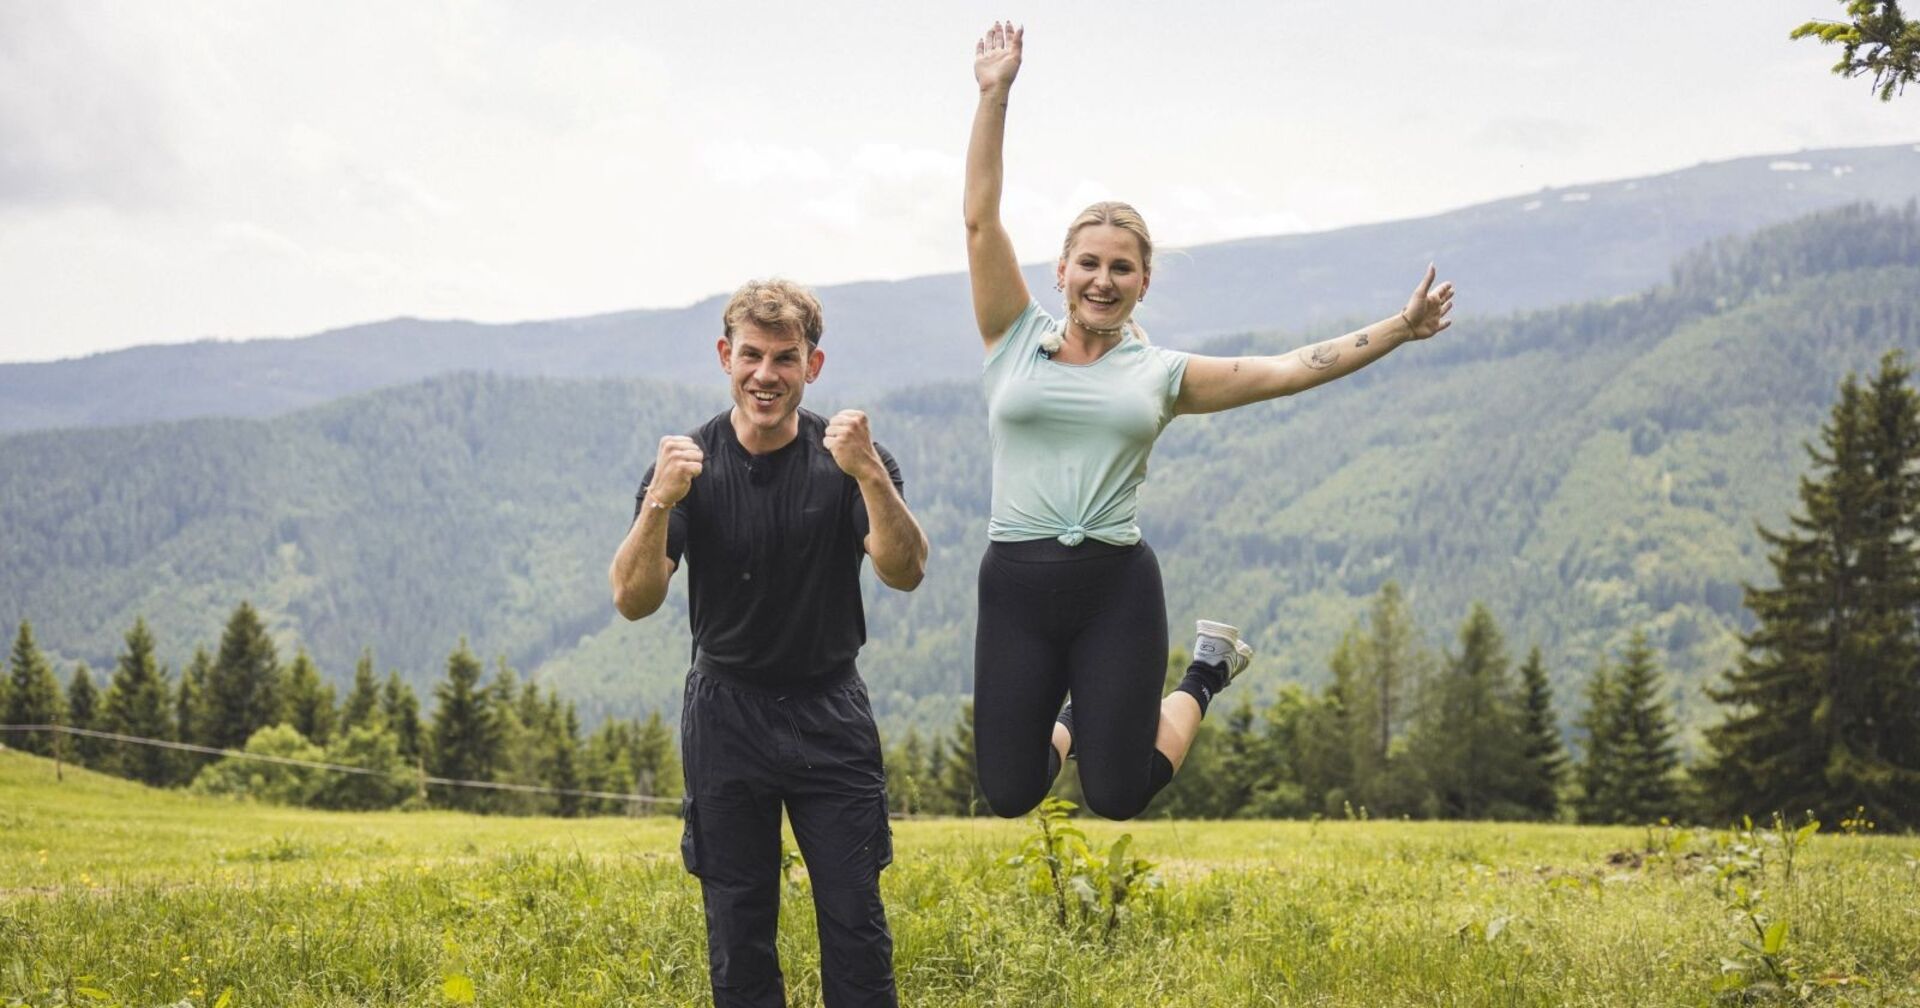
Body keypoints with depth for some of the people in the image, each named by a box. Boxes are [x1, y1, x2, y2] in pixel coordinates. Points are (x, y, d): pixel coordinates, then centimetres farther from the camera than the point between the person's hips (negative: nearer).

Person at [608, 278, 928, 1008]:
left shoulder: (848, 459, -7)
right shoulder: (689, 465, -7)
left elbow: (904, 573, -20)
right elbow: (633, 601, -15)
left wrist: (870, 475, -36)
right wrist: (659, 503, -33)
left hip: (830, 715, 0)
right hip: (727, 717, 0)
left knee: (855, 919, -1)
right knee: (737, 928, 6)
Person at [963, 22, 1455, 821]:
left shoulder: (1161, 373, 8)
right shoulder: (1015, 342, 6)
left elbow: (1286, 370, 7)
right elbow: (981, 219, 0)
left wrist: (1397, 330, 3)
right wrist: (994, 97, -5)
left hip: (1116, 589, 0)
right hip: (1016, 585, 0)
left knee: (1116, 797, -3)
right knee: (1008, 796, -3)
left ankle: (1205, 676, 27)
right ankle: (1070, 718, 33)